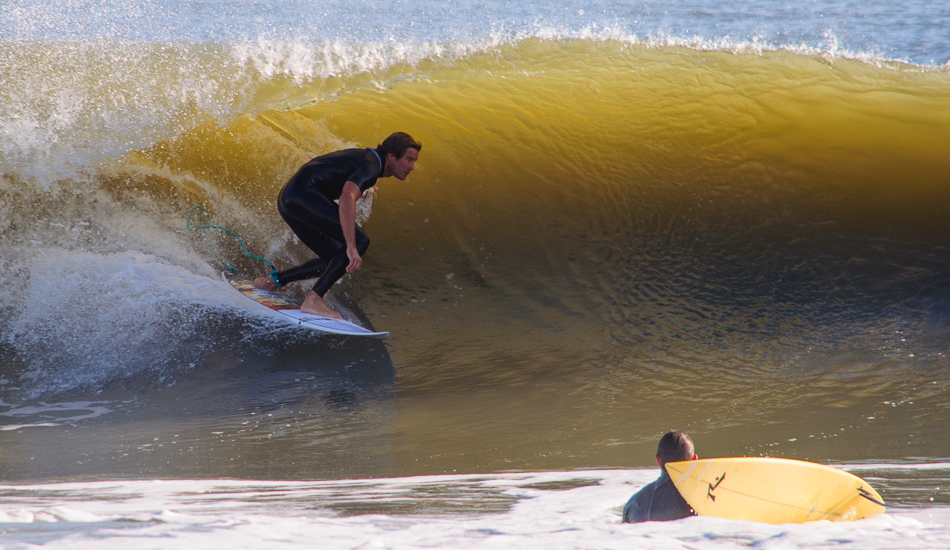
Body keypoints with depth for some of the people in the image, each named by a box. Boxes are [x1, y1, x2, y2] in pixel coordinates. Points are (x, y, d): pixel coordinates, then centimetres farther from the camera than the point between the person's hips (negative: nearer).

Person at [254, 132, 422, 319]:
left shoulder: (365, 156, 19)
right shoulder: (370, 167, -13)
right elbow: (346, 199, -30)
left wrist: (363, 190, 55)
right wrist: (351, 247, -36)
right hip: (303, 194, -11)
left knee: (334, 260, 14)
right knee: (360, 241, -17)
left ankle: (273, 281, 16)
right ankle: (313, 300, -21)